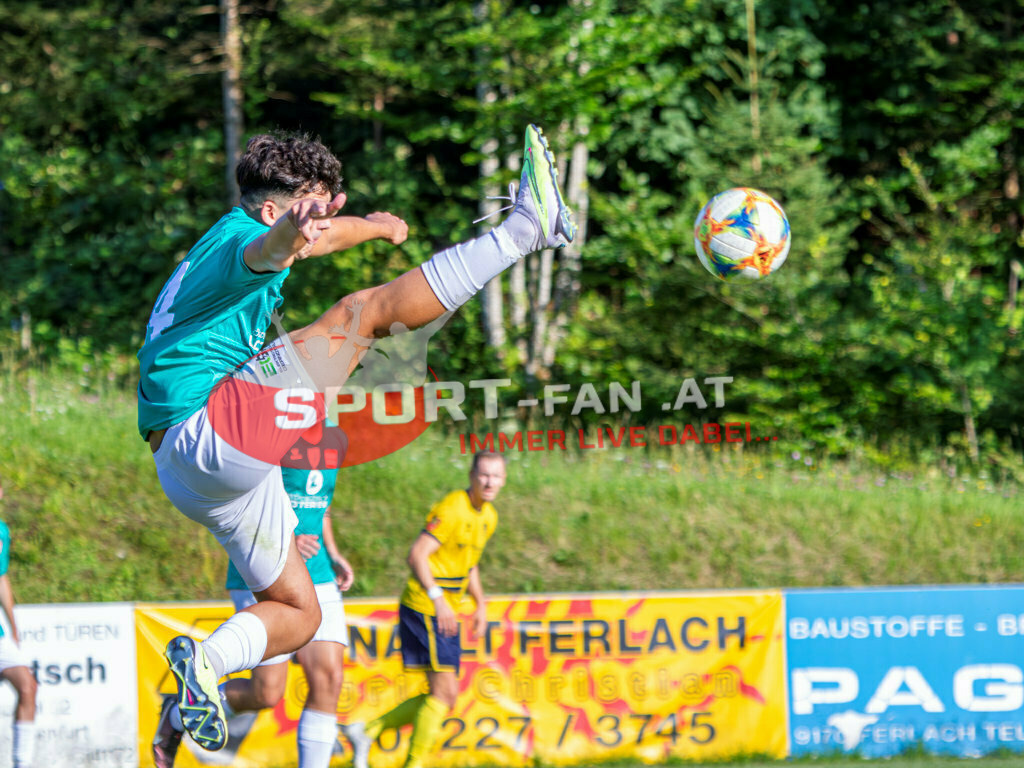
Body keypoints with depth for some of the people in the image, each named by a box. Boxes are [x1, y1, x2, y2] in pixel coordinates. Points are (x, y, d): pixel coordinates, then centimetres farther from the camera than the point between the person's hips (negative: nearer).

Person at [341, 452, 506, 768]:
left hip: (446, 612, 9)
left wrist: (480, 603, 15)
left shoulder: (488, 516, 12)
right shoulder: (452, 510, -16)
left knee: (444, 695, 8)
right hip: (423, 608, -9)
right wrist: (438, 598, -31)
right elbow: (417, 555, -22)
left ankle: (367, 731, 16)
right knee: (444, 691, -12)